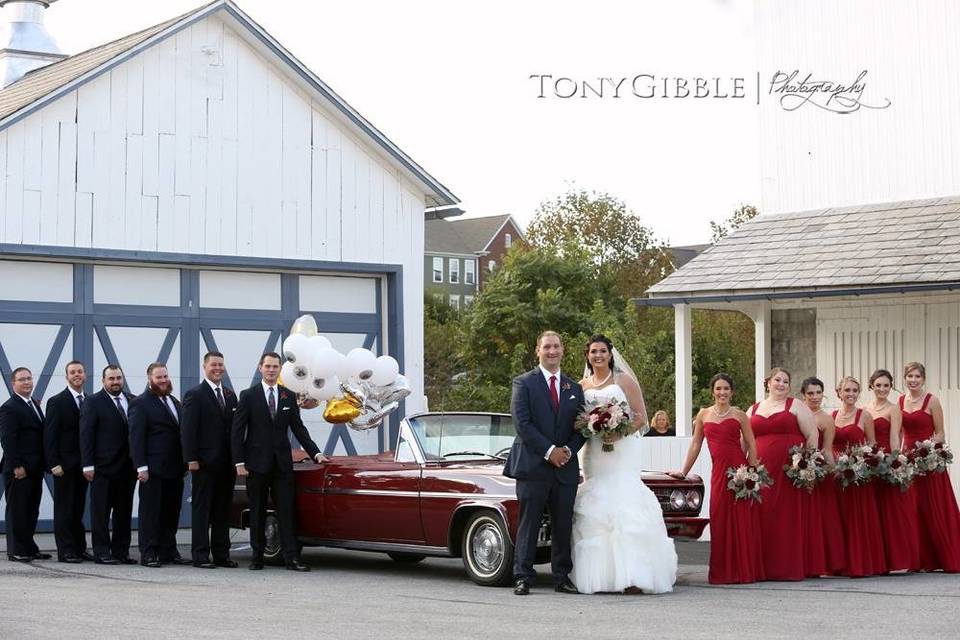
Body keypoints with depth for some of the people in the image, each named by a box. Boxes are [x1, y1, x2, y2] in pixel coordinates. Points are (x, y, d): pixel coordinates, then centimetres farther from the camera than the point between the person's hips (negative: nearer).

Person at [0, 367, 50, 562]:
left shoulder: (35, 404, 15)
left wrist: (42, 464, 12)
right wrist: (16, 466, -21)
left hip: (34, 469, 8)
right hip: (19, 470, -8)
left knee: (31, 511, 12)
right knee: (17, 510, -1)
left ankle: (29, 548, 19)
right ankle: (16, 551, 3)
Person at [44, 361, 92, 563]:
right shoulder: (56, 402, -4)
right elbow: (49, 435, -8)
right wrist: (54, 463, -15)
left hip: (83, 464, 5)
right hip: (64, 464, -5)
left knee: (78, 508, 10)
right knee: (64, 508, -1)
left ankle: (79, 548, 15)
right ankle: (66, 551, 0)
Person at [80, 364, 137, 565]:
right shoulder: (93, 403, -2)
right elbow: (86, 434, -6)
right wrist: (88, 465, -12)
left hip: (127, 467, 5)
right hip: (103, 466, -5)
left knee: (124, 512, 8)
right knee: (101, 512, 0)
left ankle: (121, 551, 14)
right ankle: (102, 553, 2)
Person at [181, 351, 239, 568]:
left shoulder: (230, 395, 15)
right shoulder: (195, 395, -4)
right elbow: (187, 430, -9)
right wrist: (191, 459, -16)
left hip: (227, 465, 6)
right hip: (205, 464, -6)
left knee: (223, 511, 10)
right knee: (201, 510, -1)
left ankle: (221, 554, 16)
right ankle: (200, 556, 0)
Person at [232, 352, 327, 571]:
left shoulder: (289, 396, 9)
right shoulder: (248, 396, 0)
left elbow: (298, 428, 11)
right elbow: (237, 431, -2)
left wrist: (316, 453, 2)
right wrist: (239, 463, -9)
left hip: (282, 463, 2)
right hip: (257, 463, -2)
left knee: (286, 510, -3)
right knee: (258, 512, 5)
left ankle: (292, 557, -5)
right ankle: (258, 556, 14)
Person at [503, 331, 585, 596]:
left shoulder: (574, 388, 16)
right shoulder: (524, 383, 1)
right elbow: (522, 423, -9)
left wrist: (568, 450, -7)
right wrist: (549, 451, -14)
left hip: (566, 467, 4)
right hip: (532, 465, -4)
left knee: (563, 525, 5)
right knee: (528, 524, -2)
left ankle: (562, 578, 11)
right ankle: (523, 578, 1)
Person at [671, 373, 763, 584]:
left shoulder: (739, 415, 5)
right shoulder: (704, 415, 12)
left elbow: (751, 445, 3)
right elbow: (695, 445, 15)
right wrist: (684, 472, 12)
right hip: (718, 471, 2)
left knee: (742, 520, 0)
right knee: (720, 520, 2)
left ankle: (744, 570, 6)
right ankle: (724, 572, 8)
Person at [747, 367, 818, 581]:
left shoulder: (796, 406, 8)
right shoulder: (753, 410, 17)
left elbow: (812, 436, 2)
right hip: (761, 473, 3)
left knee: (789, 517, -5)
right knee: (764, 518, -2)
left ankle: (790, 567, 0)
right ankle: (766, 568, 3)